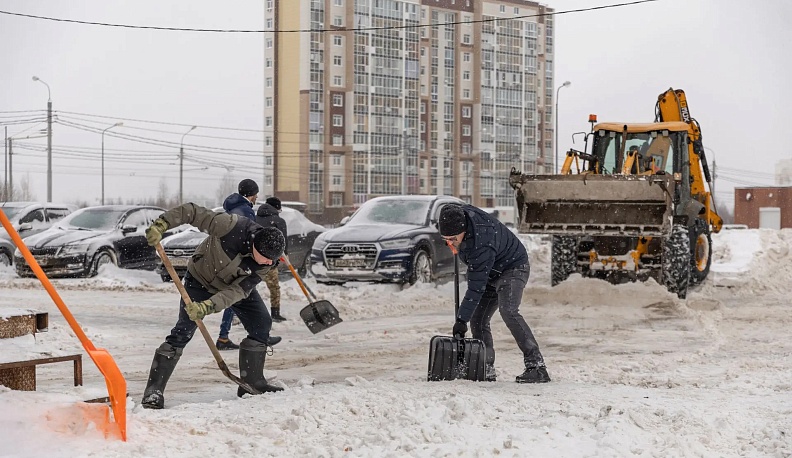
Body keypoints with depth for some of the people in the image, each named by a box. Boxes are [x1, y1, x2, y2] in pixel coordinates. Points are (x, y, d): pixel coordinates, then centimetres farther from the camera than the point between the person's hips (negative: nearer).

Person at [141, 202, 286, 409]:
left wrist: (207, 306, -44)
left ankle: (252, 383, 14)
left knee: (261, 324, -2)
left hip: (239, 285, 5)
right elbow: (192, 212, -30)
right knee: (183, 332, -15)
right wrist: (161, 224, -38)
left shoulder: (267, 261, -25)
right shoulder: (232, 227, -39)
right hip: (201, 278, -5)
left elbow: (239, 291, -31)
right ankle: (154, 391, -15)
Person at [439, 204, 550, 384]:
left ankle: (536, 365, -32)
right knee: (477, 319, 0)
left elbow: (476, 288, -35)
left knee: (508, 310, -31)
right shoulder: (460, 214, -16)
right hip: (492, 273, 9)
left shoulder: (482, 245, -38)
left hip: (513, 268, -9)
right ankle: (486, 369, 8)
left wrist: (461, 319, -31)